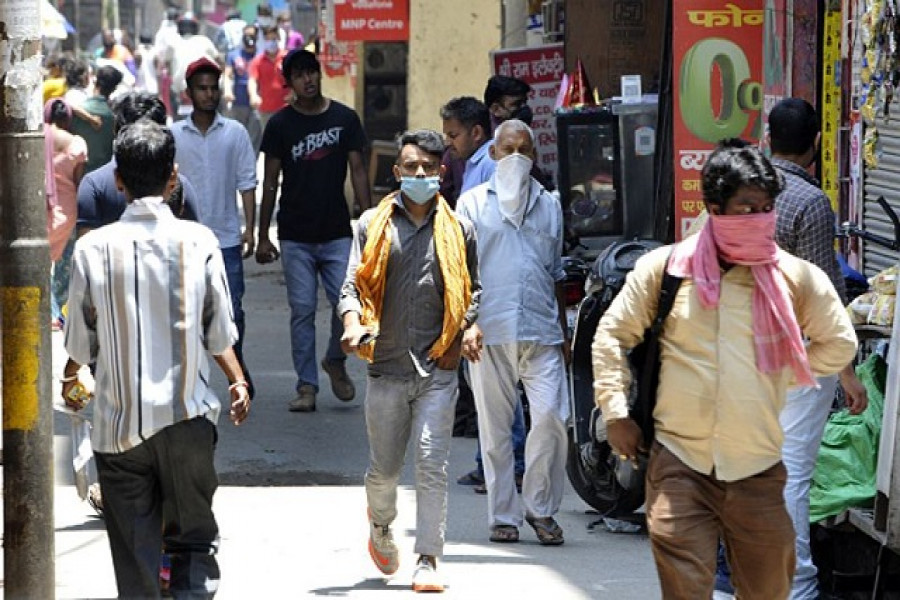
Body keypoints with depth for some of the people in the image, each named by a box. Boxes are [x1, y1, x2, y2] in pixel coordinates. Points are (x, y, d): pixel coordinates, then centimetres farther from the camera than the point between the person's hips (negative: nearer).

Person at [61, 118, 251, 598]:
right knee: (194, 539, 10)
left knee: (134, 554, 6)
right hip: (187, 415, 0)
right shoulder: (198, 242, -6)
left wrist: (69, 377, 25)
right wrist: (238, 381, 19)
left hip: (119, 424, 0)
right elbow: (219, 333, 0)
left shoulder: (92, 248, -6)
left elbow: (81, 342, 2)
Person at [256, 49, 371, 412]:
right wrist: (263, 237, 2)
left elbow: (358, 171, 7)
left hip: (337, 233, 0)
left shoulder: (344, 119, 4)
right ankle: (306, 386, 7)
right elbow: (270, 182, 5)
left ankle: (335, 361, 17)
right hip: (295, 237, 0)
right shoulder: (281, 124, 1)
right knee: (302, 311, 0)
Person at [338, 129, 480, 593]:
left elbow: (472, 291, 18)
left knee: (432, 465, -9)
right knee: (383, 467, 9)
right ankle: (381, 527, 39)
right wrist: (353, 321, -18)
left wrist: (459, 337, 1)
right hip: (386, 366, 0)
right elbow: (352, 285, 3)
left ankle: (428, 560, -4)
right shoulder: (372, 225, 5)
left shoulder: (458, 230, 8)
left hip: (438, 368, 0)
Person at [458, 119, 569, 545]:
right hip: (490, 334, -1)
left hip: (542, 333, 2)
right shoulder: (473, 203, 8)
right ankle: (503, 515, 10)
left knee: (551, 417, -11)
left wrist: (564, 334, 20)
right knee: (495, 427, 2)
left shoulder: (549, 206, 17)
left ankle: (541, 508, 3)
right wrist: (467, 324, -10)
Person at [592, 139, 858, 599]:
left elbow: (838, 345, 15)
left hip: (758, 469, 1)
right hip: (679, 463, -1)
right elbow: (612, 336, 10)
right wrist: (615, 413, 5)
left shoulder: (797, 278, 2)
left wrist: (778, 375, 8)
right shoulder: (664, 268, 2)